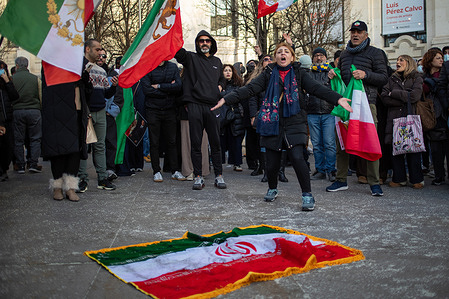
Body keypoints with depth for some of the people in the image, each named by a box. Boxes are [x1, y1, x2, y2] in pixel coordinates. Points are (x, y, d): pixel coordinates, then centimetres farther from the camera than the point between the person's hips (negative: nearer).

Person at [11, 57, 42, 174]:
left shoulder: (12, 79, 0)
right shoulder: (35, 78, 1)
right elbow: (41, 97, 3)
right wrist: (40, 109, 14)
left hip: (17, 111, 0)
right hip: (34, 110, 0)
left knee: (18, 140, 8)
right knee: (35, 139, 7)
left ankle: (20, 165, 9)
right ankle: (33, 164, 3)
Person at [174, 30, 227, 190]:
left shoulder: (217, 61, 19)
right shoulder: (191, 58, 7)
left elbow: (222, 79, 32)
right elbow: (178, 52, -14)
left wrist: (220, 87, 10)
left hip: (212, 106, 2)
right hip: (195, 106, -2)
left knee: (215, 143, 4)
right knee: (196, 143, 1)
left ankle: (219, 176, 12)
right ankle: (198, 177, 9)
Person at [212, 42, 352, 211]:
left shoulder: (298, 74, 9)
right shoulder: (269, 74, 11)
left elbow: (316, 88, -2)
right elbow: (250, 89, 2)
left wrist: (338, 99, -18)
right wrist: (226, 99, -10)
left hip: (294, 123, -1)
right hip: (272, 122, 2)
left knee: (297, 157, -18)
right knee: (272, 162, 4)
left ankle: (307, 194, -3)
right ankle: (272, 189, 33)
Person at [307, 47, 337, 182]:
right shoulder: (308, 73, 15)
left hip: (329, 113, -2)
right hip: (312, 114, 2)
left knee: (329, 144, -6)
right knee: (317, 145, 6)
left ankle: (331, 171, 3)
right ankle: (320, 170, 15)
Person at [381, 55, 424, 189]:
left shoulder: (417, 78, 9)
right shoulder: (392, 79, 16)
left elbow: (414, 96, -9)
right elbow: (384, 97, 1)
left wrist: (393, 93, -3)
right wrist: (404, 99, -8)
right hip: (394, 118, 2)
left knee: (413, 149, -3)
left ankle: (416, 179, 7)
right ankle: (399, 178, 8)